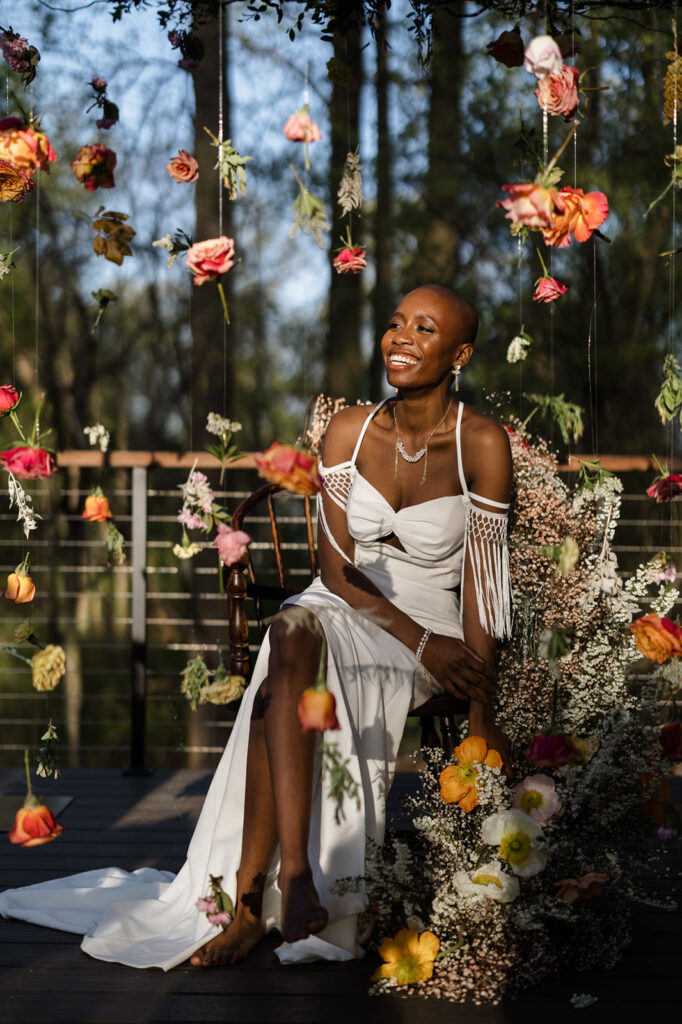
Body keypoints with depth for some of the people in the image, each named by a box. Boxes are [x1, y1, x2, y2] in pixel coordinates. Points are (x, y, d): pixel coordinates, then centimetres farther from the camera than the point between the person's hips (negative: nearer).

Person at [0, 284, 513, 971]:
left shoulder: (480, 443, -10)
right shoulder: (349, 430, 1)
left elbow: (483, 580, -12)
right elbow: (337, 568, -1)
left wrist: (483, 717, -16)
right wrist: (422, 643, -15)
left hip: (432, 626, -3)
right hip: (340, 608, 3)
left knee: (282, 684, -32)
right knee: (292, 635, -34)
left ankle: (250, 898, -31)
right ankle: (294, 877, -40)